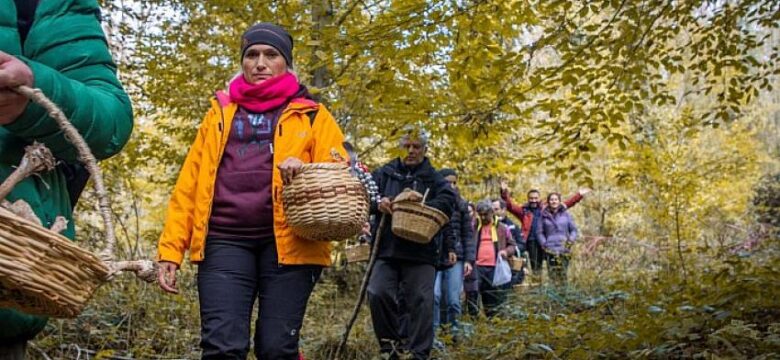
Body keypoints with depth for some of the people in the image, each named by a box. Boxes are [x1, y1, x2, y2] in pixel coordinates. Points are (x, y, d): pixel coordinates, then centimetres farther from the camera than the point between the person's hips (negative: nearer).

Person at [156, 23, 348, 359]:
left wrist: (306, 171, -18)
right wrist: (171, 248, 5)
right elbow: (189, 183, 14)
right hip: (225, 241, 2)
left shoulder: (311, 115, 14)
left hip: (289, 241, -1)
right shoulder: (220, 112, 20)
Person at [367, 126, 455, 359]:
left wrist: (421, 205, -25)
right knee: (378, 294, -10)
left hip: (420, 252, -1)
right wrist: (377, 203, -16)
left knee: (420, 301, -3)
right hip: (386, 249, 1)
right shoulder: (385, 173, 14)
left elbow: (448, 201, -8)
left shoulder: (434, 178, 9)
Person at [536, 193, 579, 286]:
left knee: (563, 274, -5)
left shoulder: (566, 214, 10)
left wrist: (570, 240, -2)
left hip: (564, 249, 0)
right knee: (553, 275, -10)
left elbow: (574, 229, 13)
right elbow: (539, 232, 12)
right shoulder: (544, 216, 9)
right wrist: (544, 244, 0)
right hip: (550, 250, 0)